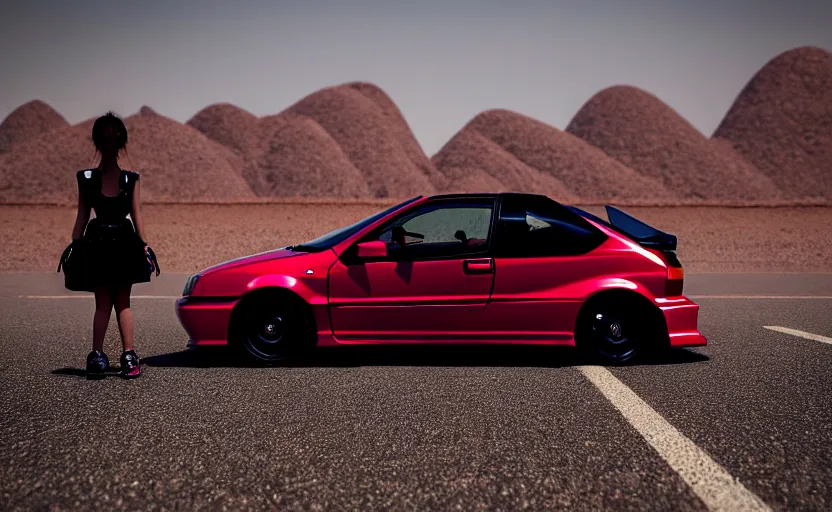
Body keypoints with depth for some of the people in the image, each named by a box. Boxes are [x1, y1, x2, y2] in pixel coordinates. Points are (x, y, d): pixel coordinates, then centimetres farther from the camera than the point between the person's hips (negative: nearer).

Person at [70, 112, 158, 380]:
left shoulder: (130, 179, 6)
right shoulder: (87, 178, 5)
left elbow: (136, 214, 5)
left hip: (125, 243, 0)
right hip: (98, 244, 0)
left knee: (122, 302, 3)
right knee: (103, 303, 2)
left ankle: (129, 355, -3)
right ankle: (97, 356, -3)